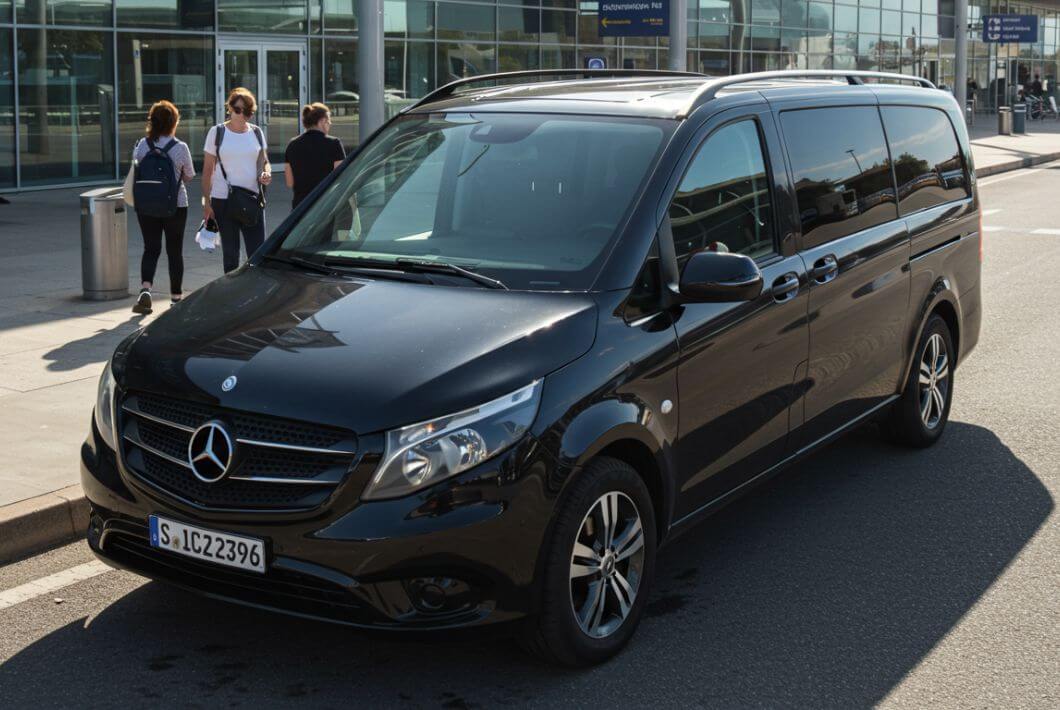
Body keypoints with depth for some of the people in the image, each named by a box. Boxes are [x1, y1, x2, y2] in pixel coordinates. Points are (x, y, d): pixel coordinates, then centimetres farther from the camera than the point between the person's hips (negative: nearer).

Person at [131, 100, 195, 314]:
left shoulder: (141, 146, -5)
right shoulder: (180, 148, -11)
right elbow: (189, 176, 0)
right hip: (175, 205, -2)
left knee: (151, 249, 8)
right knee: (174, 251, 9)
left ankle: (145, 289, -13)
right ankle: (176, 296, 15)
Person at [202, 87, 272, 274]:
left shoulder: (256, 132, 7)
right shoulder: (217, 132, 0)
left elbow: (264, 162, 17)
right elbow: (207, 169, 1)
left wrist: (266, 174, -8)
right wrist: (206, 203, -4)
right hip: (223, 200, -2)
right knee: (230, 253, 5)